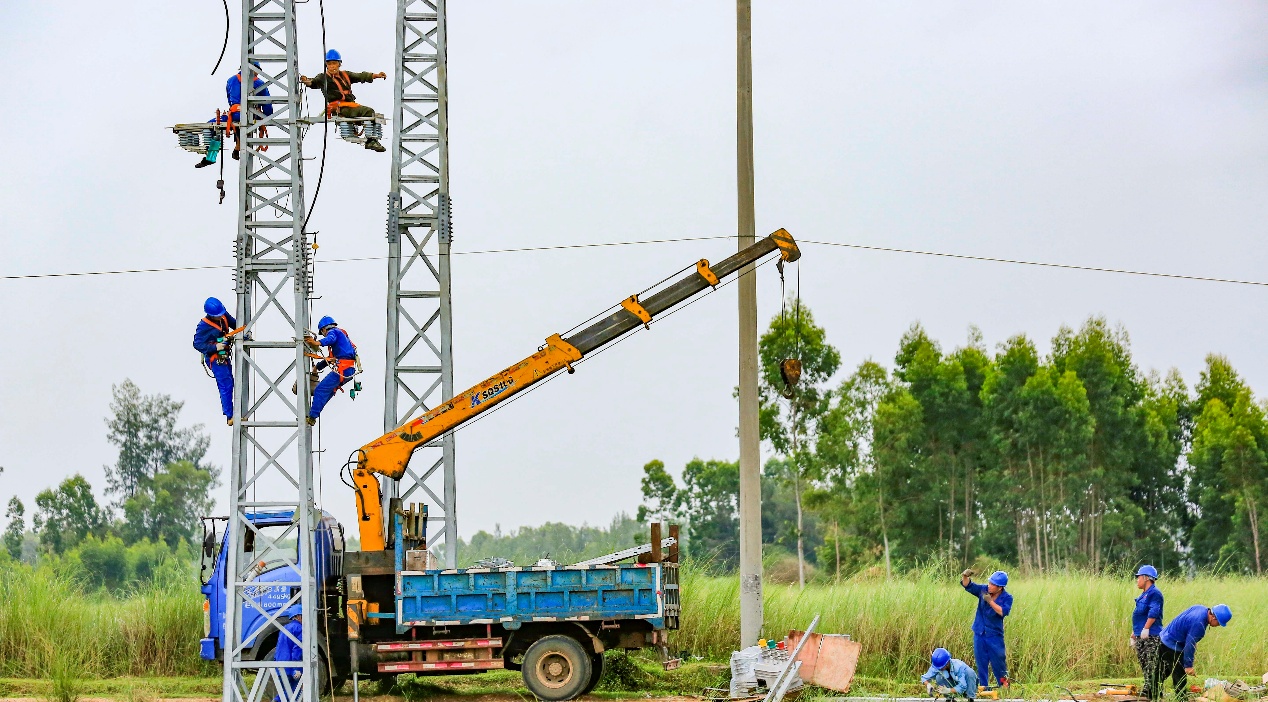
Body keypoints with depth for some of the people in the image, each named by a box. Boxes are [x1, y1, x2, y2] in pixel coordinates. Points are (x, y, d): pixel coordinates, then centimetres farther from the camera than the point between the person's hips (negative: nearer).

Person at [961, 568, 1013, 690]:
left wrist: (990, 601, -29)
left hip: (995, 635, -3)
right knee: (981, 663, 8)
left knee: (998, 662, 3)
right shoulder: (984, 590, -1)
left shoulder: (1007, 598, -10)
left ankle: (1004, 687, 19)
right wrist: (965, 576, -25)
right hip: (979, 634, 3)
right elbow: (968, 586, -5)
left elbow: (1003, 612, -24)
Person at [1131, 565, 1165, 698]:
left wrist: (1146, 629, -25)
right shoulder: (1143, 595, 21)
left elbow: (1153, 612, -21)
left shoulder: (1154, 593, -10)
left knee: (1151, 665, -10)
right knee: (1143, 663, 11)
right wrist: (1134, 634, 25)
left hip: (1151, 636, -10)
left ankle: (1151, 690, -12)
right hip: (1140, 637, 10)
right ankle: (1147, 689, 15)